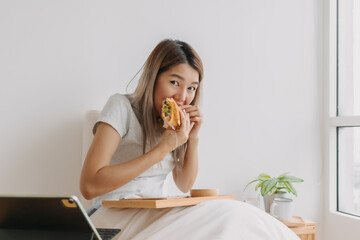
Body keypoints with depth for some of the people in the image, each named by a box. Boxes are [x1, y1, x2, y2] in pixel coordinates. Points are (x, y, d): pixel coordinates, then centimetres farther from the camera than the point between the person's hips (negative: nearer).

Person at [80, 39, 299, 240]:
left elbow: (185, 186, 13)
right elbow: (89, 186, -21)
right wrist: (163, 148, -22)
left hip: (157, 213, 6)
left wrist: (193, 138, -3)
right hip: (116, 215, -6)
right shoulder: (121, 107, -9)